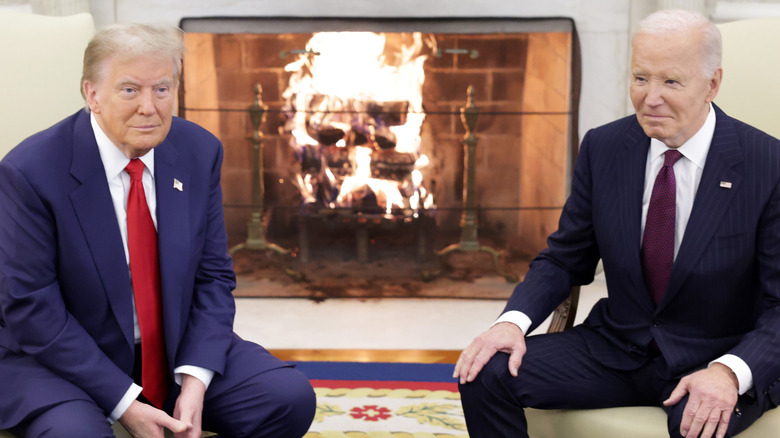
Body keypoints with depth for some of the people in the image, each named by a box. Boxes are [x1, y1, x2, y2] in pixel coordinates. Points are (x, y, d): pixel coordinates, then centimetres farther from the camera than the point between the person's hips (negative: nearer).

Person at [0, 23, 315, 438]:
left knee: (290, 397, -13)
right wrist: (123, 401, -21)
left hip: (176, 352, 5)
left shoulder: (199, 152, -3)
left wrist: (195, 380, -14)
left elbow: (213, 277, 1)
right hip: (63, 359, -4)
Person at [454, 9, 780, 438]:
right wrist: (514, 320, -14)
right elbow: (564, 259, 6)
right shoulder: (603, 148, -1)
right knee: (487, 374, -16)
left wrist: (729, 371, -31)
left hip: (723, 359, -3)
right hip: (616, 349, 4)